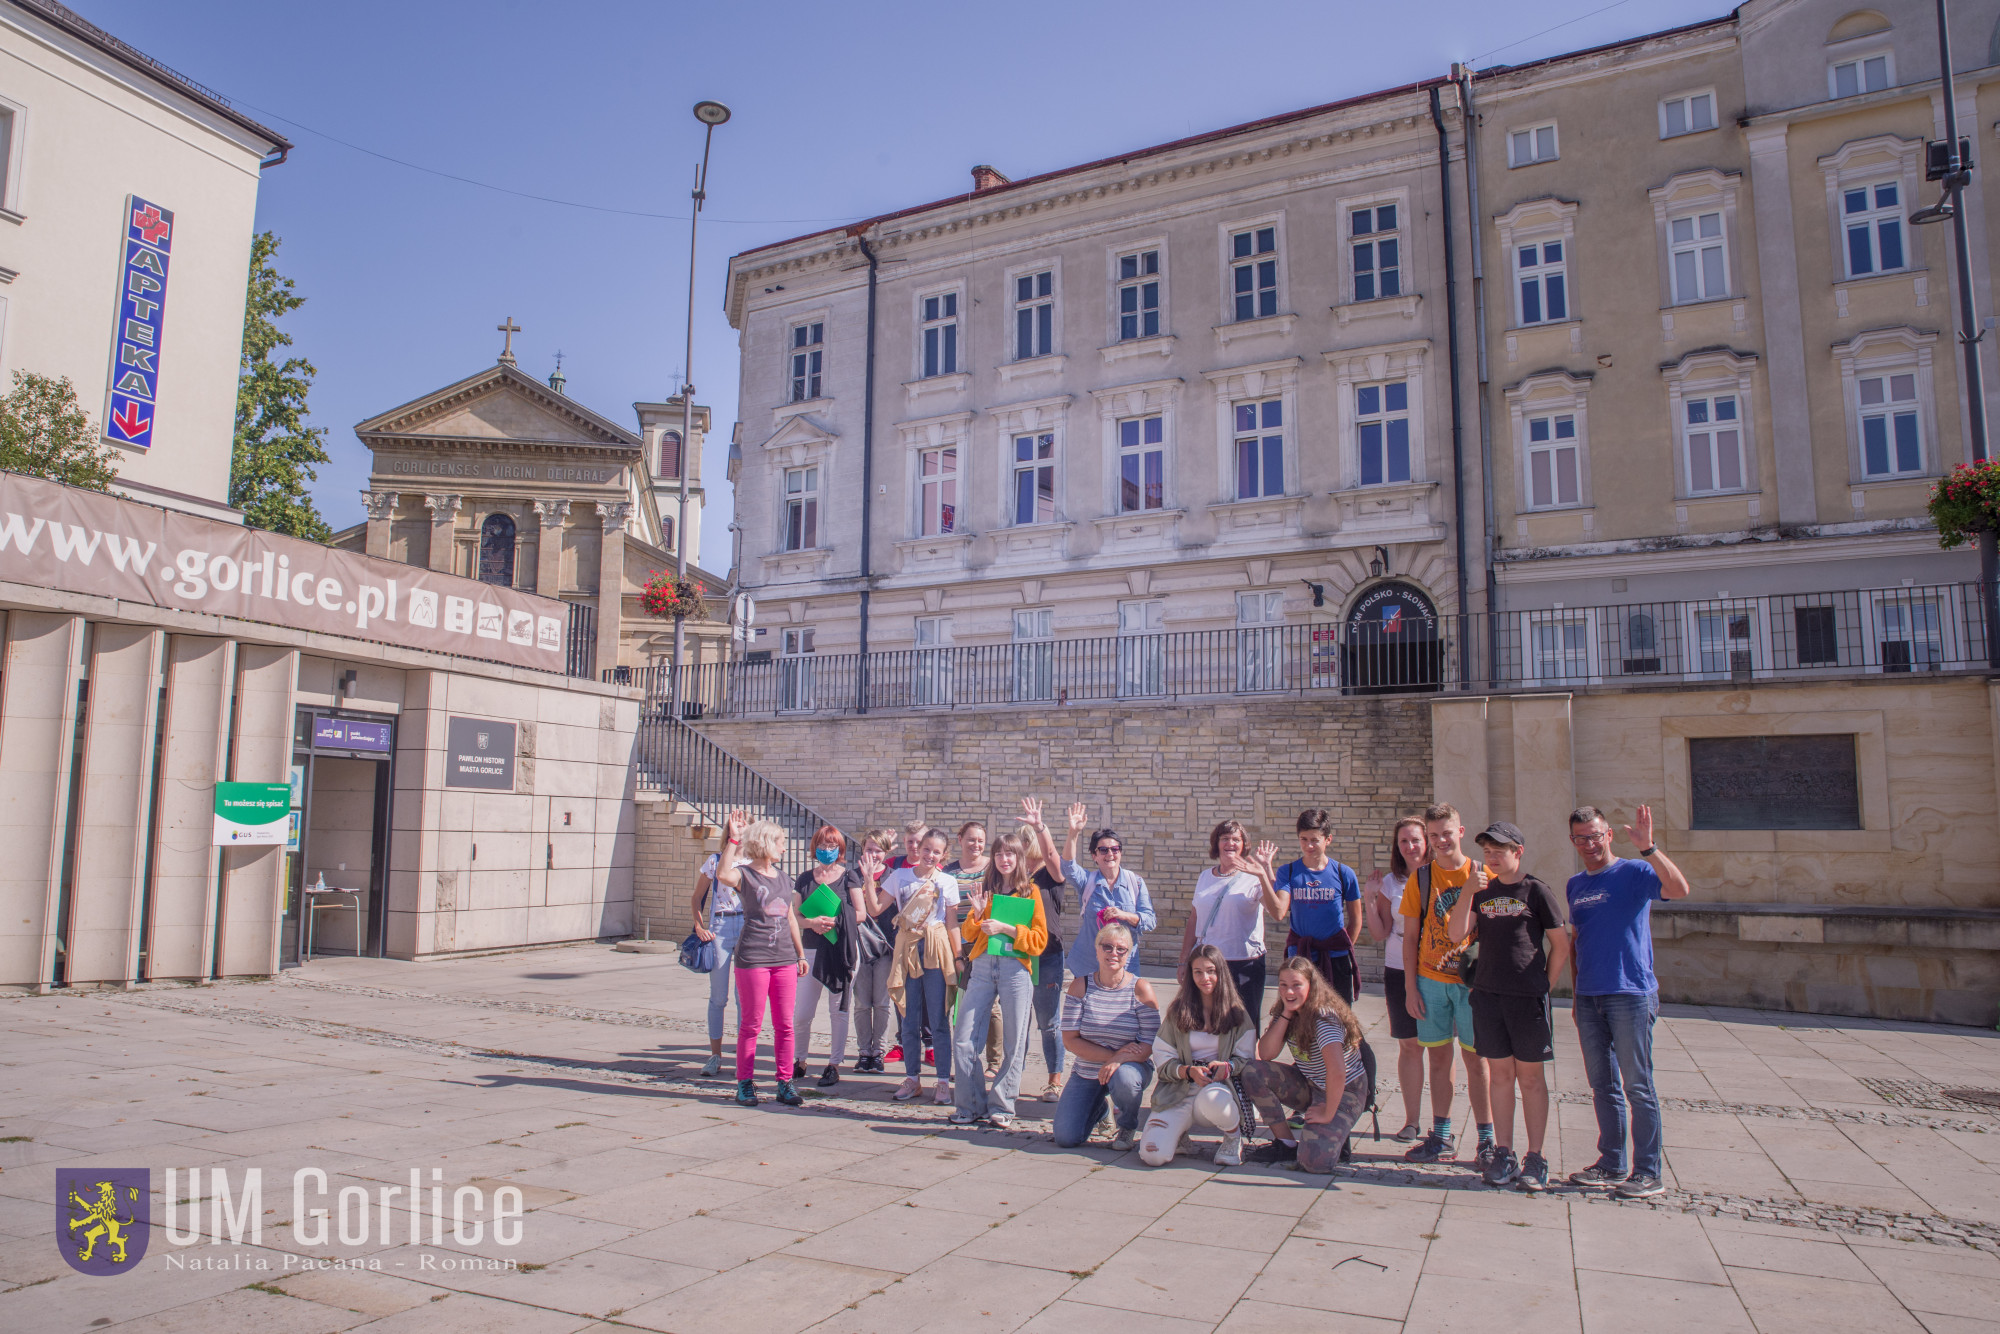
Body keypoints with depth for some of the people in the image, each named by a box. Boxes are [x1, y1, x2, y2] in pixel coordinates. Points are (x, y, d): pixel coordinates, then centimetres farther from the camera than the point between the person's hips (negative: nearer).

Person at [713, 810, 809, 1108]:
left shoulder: (781, 876, 15)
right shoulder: (744, 874, -4)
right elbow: (723, 875, -29)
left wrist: (800, 953, 19)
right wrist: (733, 839, -30)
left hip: (784, 959, 6)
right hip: (753, 959, -5)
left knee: (784, 1025, 7)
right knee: (751, 1024, 2)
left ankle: (784, 1083, 16)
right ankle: (745, 1083, 14)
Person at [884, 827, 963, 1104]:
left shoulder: (947, 882, 3)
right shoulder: (900, 876, 5)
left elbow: (952, 924, 5)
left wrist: (958, 956, 1)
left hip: (936, 950, -1)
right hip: (907, 948, 2)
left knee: (939, 1020, -1)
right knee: (909, 1020, 7)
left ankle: (944, 1081, 7)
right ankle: (912, 1079, 18)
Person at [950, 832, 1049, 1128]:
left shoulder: (1030, 892, 5)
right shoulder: (987, 890, 16)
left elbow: (1039, 940, -3)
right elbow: (968, 935, 16)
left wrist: (1006, 928, -14)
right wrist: (977, 914, -3)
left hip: (1015, 968, -3)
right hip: (982, 967, 3)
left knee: (1013, 1044, -1)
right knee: (963, 1041, -2)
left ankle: (1001, 1108, 11)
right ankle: (972, 1106, 9)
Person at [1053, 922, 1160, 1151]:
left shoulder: (1140, 988, -10)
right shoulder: (1080, 986, -6)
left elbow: (1152, 1043, -14)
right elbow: (1070, 1040, -10)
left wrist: (1119, 1060, -32)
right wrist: (1113, 1054, -20)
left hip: (1131, 1066, -2)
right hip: (1086, 1072, 2)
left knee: (1123, 1079, -38)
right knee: (1065, 1139, -9)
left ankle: (1127, 1127, -1)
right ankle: (1099, 1107, 27)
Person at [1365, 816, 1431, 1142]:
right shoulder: (1389, 883, 7)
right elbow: (1381, 933, 5)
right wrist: (1370, 899, -5)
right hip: (1399, 972, 2)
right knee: (1409, 1046, 7)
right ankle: (1411, 1120, 17)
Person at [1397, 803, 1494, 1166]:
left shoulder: (1482, 875, -1)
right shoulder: (1420, 879, 4)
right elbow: (1410, 936, 6)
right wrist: (1410, 988, 1)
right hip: (1431, 981, 2)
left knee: (1476, 1058, 2)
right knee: (1439, 1057, 9)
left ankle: (1487, 1140, 11)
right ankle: (1442, 1138, 18)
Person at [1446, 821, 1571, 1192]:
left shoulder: (1536, 891, -3)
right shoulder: (1482, 893, 10)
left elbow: (1561, 945, 1)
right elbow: (1457, 933, -2)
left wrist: (1544, 987, 0)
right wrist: (1468, 892, -10)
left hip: (1528, 997, -4)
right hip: (1487, 995, 4)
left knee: (1530, 1077, 4)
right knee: (1500, 1074, 9)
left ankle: (1535, 1160, 12)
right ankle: (1503, 1154, 16)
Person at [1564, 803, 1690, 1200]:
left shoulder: (1633, 872, -6)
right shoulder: (1575, 885, 13)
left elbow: (1679, 889, -25)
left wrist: (1648, 847, -35)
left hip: (1630, 994, -6)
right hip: (1589, 998, 6)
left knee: (1637, 1086, -1)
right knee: (1603, 1086, 13)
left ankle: (1647, 1173, 8)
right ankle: (1611, 1164, 23)